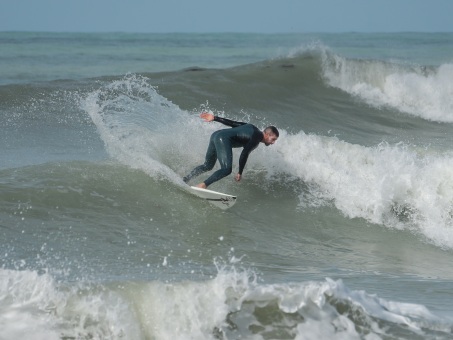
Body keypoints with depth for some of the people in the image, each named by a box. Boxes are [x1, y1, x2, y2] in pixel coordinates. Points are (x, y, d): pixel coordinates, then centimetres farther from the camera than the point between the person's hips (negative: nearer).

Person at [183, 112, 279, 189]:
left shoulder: (252, 129, 20)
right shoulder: (256, 139, -6)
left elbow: (232, 123, 23)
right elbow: (244, 154, -15)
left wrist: (215, 118, 27)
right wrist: (240, 173, -10)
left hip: (215, 135, 10)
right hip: (223, 139, -10)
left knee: (207, 166, 21)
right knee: (227, 169, -19)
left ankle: (184, 180, 18)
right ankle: (203, 185, -28)